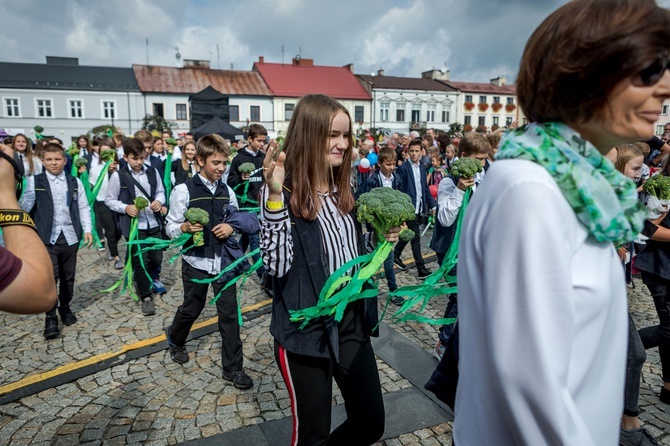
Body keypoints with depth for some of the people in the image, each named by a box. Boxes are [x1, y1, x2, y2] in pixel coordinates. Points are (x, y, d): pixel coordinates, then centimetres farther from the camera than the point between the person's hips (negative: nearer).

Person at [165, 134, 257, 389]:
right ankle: (175, 338, 49)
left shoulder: (227, 191, 3)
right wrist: (186, 227, -26)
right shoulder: (184, 191, -8)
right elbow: (171, 229, -5)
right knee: (192, 309, 15)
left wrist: (232, 227, -8)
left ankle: (232, 367, 16)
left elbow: (239, 221, 14)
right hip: (196, 261, -2)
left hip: (224, 260, 3)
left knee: (229, 313, 4)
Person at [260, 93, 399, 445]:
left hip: (352, 321, 6)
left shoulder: (344, 191, 6)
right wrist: (275, 197, -30)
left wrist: (381, 240, -3)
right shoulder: (285, 192, -14)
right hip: (306, 328, -6)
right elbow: (277, 265, -23)